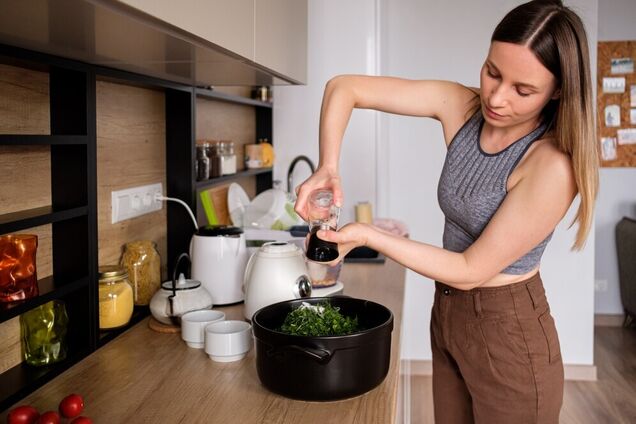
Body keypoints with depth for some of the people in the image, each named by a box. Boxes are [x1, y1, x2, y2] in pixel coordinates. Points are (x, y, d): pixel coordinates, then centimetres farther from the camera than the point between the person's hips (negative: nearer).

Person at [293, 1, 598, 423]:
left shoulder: (553, 165, -26)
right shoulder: (459, 107, -9)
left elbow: (470, 271, -21)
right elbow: (344, 87, -7)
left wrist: (369, 236, -21)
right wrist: (327, 168, -22)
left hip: (509, 337, -6)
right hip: (448, 315, 6)